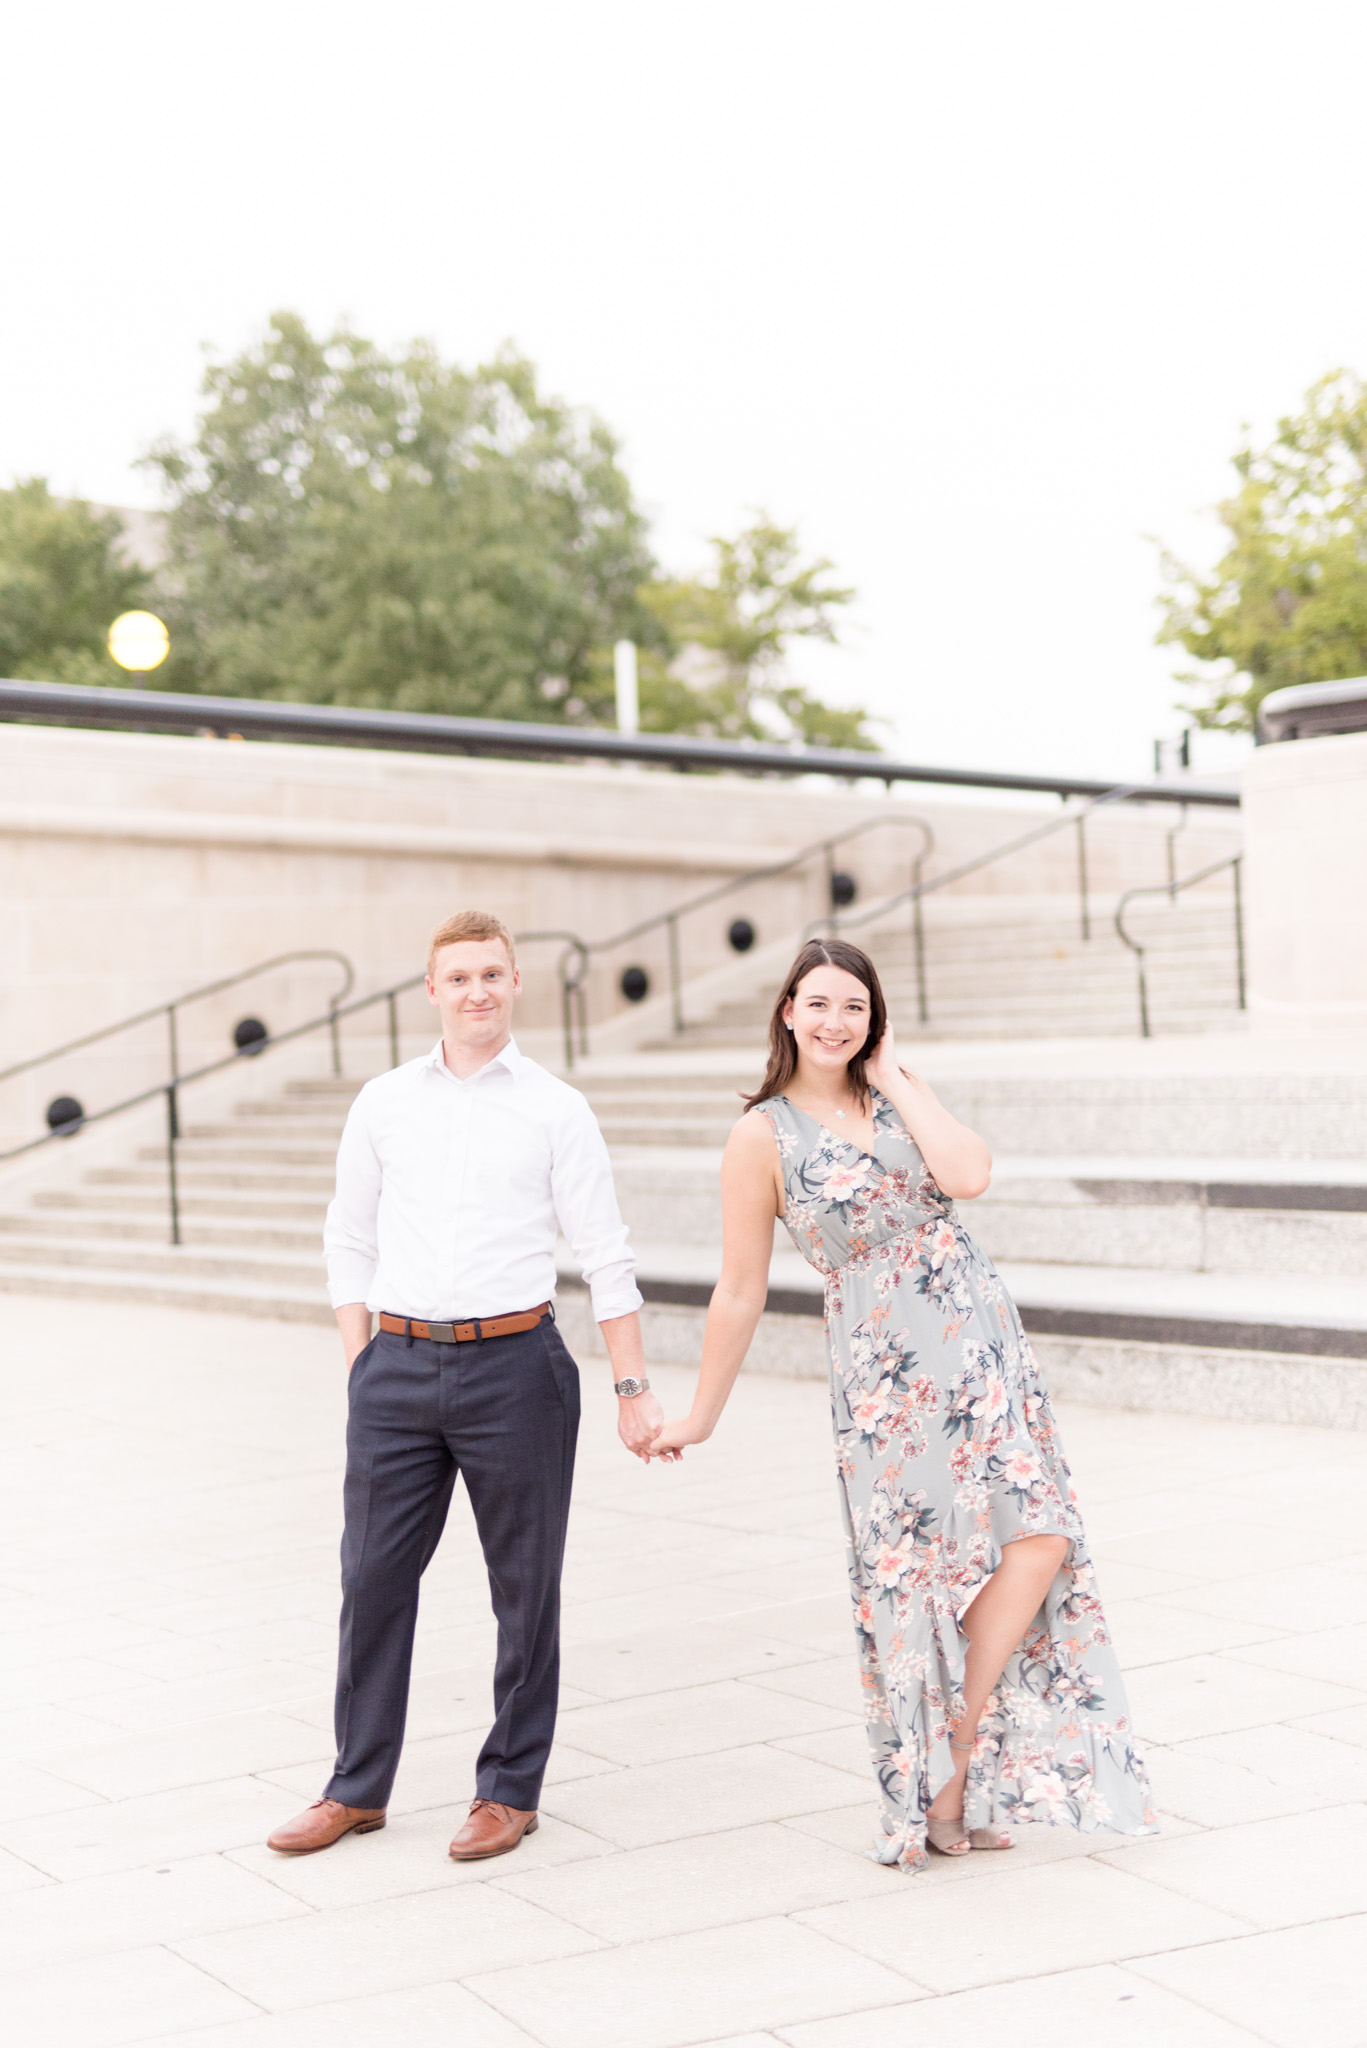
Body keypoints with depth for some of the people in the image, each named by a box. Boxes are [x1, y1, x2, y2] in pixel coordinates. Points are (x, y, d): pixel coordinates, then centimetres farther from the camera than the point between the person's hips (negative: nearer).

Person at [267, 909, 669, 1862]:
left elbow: (606, 1257, 0)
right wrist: (361, 1359, 6)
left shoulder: (555, 1108, 1)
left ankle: (510, 1790, 19)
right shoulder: (383, 1103, 8)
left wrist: (634, 1389, -4)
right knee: (374, 1577, 7)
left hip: (515, 1364, -2)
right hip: (399, 1365, 2)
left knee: (526, 1586, 5)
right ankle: (358, 1787, 21)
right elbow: (349, 1238, 15)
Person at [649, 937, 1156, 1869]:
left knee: (1040, 1533, -5)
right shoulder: (764, 1137, -3)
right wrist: (701, 1417, 4)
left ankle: (962, 1760, 8)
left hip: (984, 1339, 4)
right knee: (915, 1569, 0)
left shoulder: (900, 1091, 8)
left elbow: (968, 1174, -12)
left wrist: (894, 1078, -6)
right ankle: (934, 1789, 17)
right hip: (886, 1369, -4)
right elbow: (741, 1291, 1)